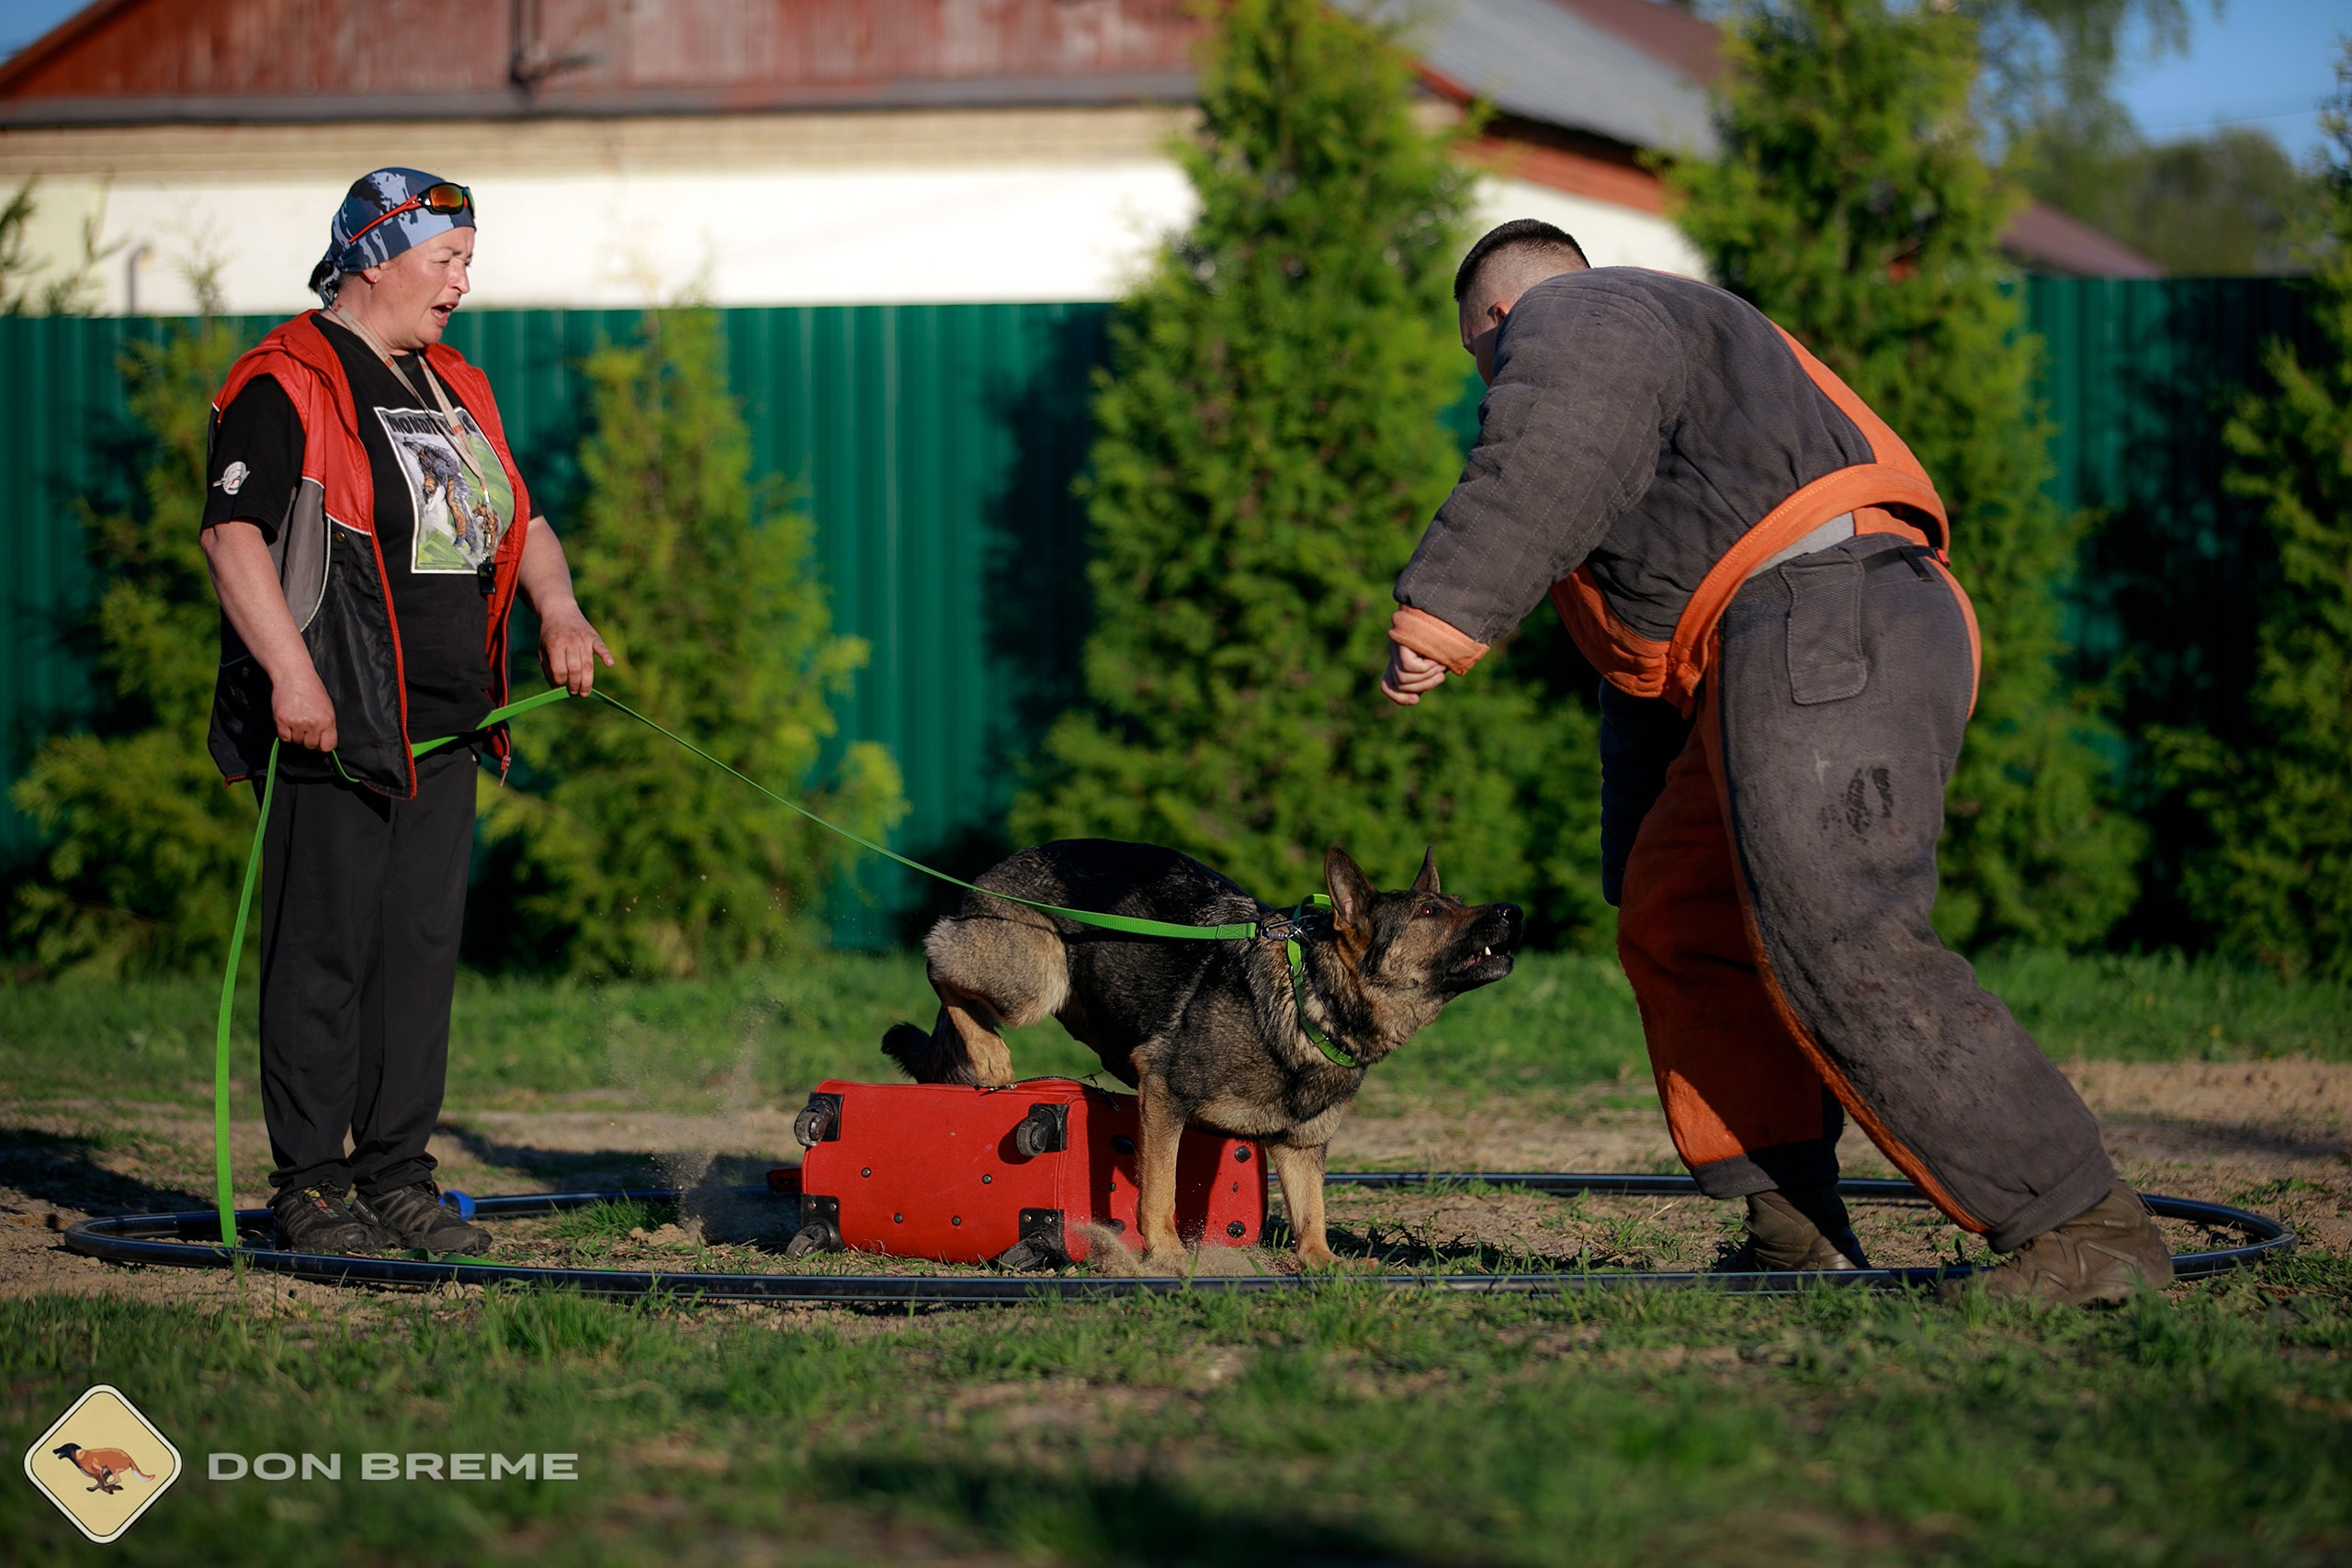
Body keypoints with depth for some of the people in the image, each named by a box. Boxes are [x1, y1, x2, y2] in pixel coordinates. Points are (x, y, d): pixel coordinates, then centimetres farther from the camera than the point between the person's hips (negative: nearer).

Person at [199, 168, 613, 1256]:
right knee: (325, 952, -5)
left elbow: (520, 521, 26)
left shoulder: (454, 391, 19)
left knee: (424, 949, 9)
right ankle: (309, 1185, 0)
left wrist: (558, 607, 6)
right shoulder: (288, 387, -8)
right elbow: (233, 532, -16)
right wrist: (290, 673, -24)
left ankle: (398, 1176, 16)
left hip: (443, 731, 8)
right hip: (334, 725, -8)